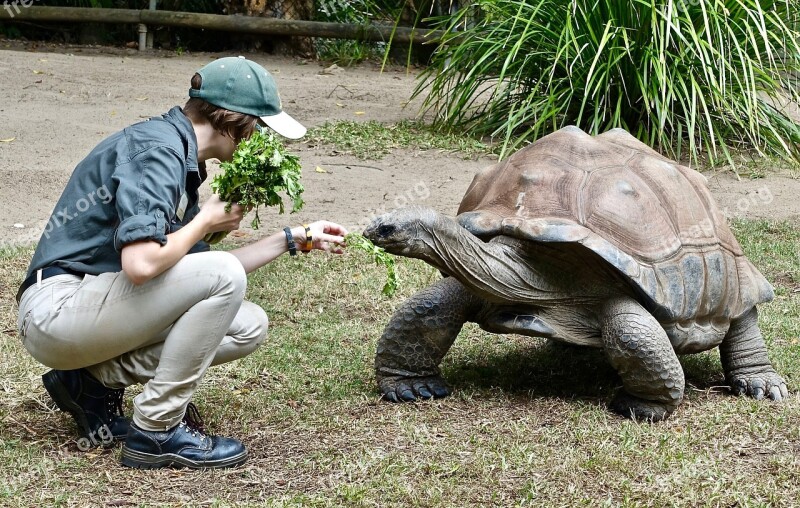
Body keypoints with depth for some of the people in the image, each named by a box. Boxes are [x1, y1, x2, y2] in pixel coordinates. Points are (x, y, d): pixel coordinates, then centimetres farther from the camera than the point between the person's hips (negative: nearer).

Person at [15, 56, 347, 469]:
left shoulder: (179, 155, 14)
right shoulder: (155, 147, -17)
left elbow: (199, 269, 21)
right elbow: (140, 264, -30)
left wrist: (295, 238, 22)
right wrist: (205, 222, -12)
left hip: (92, 306, 10)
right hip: (56, 308, -10)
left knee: (248, 327, 5)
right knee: (224, 277, -22)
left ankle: (97, 380, 6)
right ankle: (157, 432, -12)